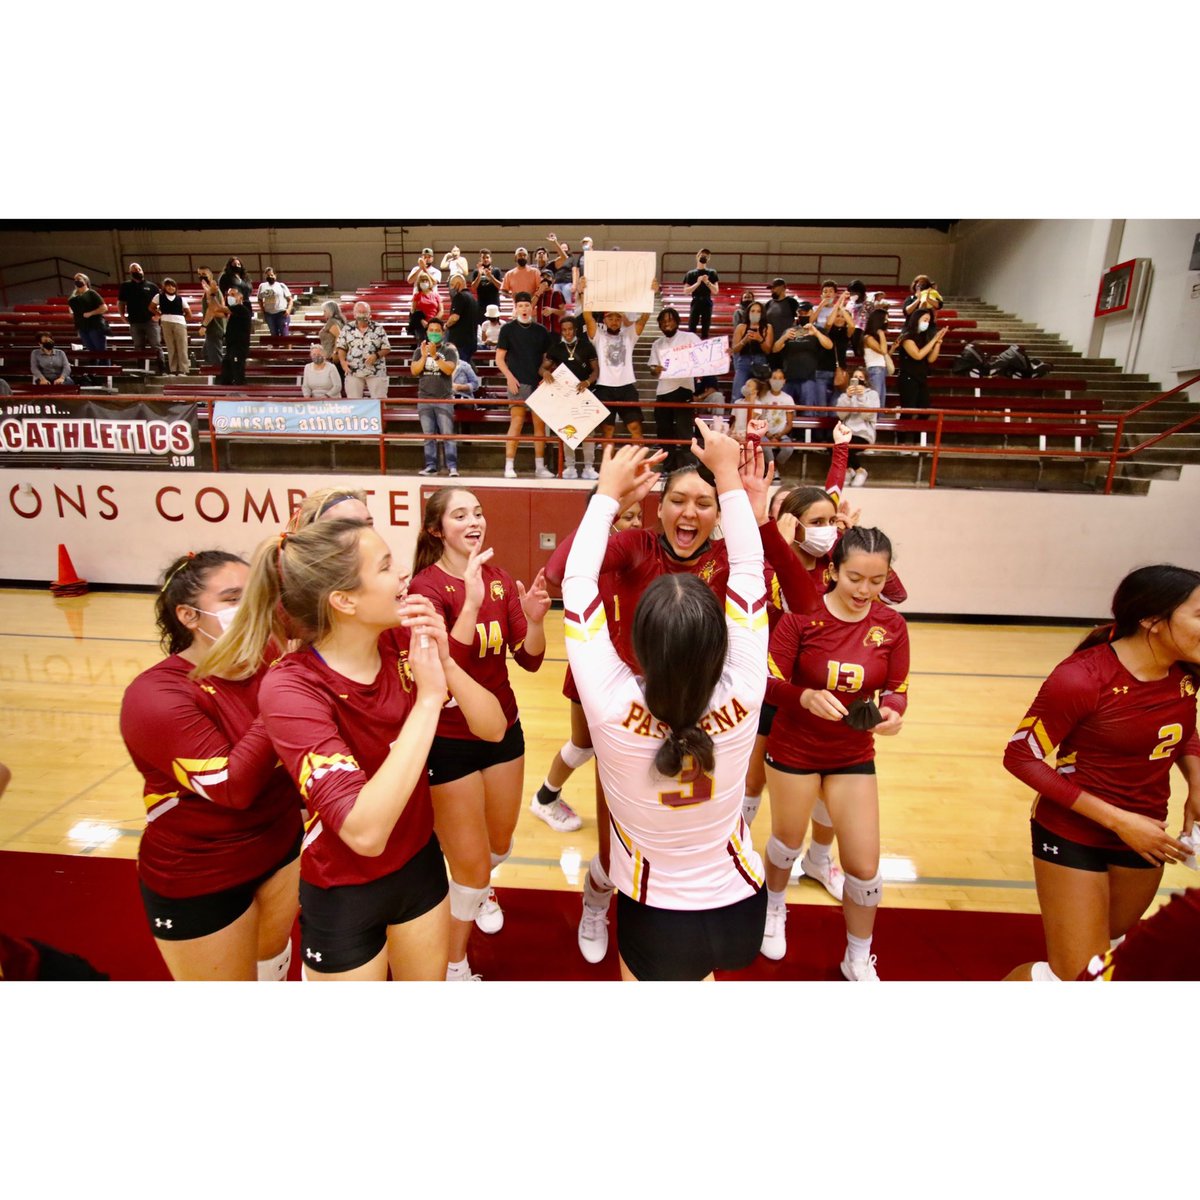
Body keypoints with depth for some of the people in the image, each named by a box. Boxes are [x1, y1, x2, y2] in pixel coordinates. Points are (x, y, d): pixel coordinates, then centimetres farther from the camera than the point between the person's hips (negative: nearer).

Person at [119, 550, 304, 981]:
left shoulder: (270, 660, -9)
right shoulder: (157, 696, -24)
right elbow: (232, 786, -31)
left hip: (282, 847, 5)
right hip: (199, 880, -5)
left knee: (272, 956, 28)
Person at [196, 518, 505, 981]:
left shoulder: (403, 640, -13)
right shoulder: (291, 687, -27)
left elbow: (494, 728, -11)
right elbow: (365, 832, -35)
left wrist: (445, 663, -27)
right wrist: (428, 698, -36)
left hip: (420, 862, 5)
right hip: (343, 894, -5)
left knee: (430, 979, 24)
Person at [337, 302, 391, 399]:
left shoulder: (379, 329, 3)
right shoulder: (347, 330, 7)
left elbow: (386, 348, 2)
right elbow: (341, 348, 9)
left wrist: (376, 355, -16)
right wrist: (343, 361, -9)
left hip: (376, 372, -1)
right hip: (353, 372, 1)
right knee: (353, 401, 3)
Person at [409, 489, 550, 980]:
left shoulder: (500, 579, -1)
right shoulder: (426, 586, -16)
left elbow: (529, 659, -4)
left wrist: (534, 620, -24)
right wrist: (471, 603, -39)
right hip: (449, 740, -5)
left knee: (500, 843, 23)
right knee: (471, 862, 5)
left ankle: (478, 888, 59)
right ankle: (454, 964, 33)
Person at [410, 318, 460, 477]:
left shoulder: (449, 349, 3)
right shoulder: (420, 350, 11)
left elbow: (449, 370, -13)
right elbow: (414, 371, -1)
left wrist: (435, 356, -22)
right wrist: (424, 356, -15)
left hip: (444, 399, -3)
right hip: (424, 399, 3)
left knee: (447, 434, -7)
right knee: (428, 435, 5)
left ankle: (452, 466, -7)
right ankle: (431, 466, 8)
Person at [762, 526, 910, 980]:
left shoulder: (891, 625, -9)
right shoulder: (802, 615, -18)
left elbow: (897, 689, -2)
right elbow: (770, 683, -19)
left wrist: (892, 712, -24)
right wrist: (807, 697, -38)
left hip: (853, 756, 2)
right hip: (793, 750, -2)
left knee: (864, 867, 4)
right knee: (787, 842, 20)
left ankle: (858, 961, 33)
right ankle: (774, 909, 53)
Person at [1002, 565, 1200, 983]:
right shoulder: (1082, 677, -26)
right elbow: (1021, 757, -21)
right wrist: (1117, 820, -22)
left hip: (1143, 835, 7)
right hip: (1073, 836, -6)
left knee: (1108, 952, 23)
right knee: (1074, 975, -3)